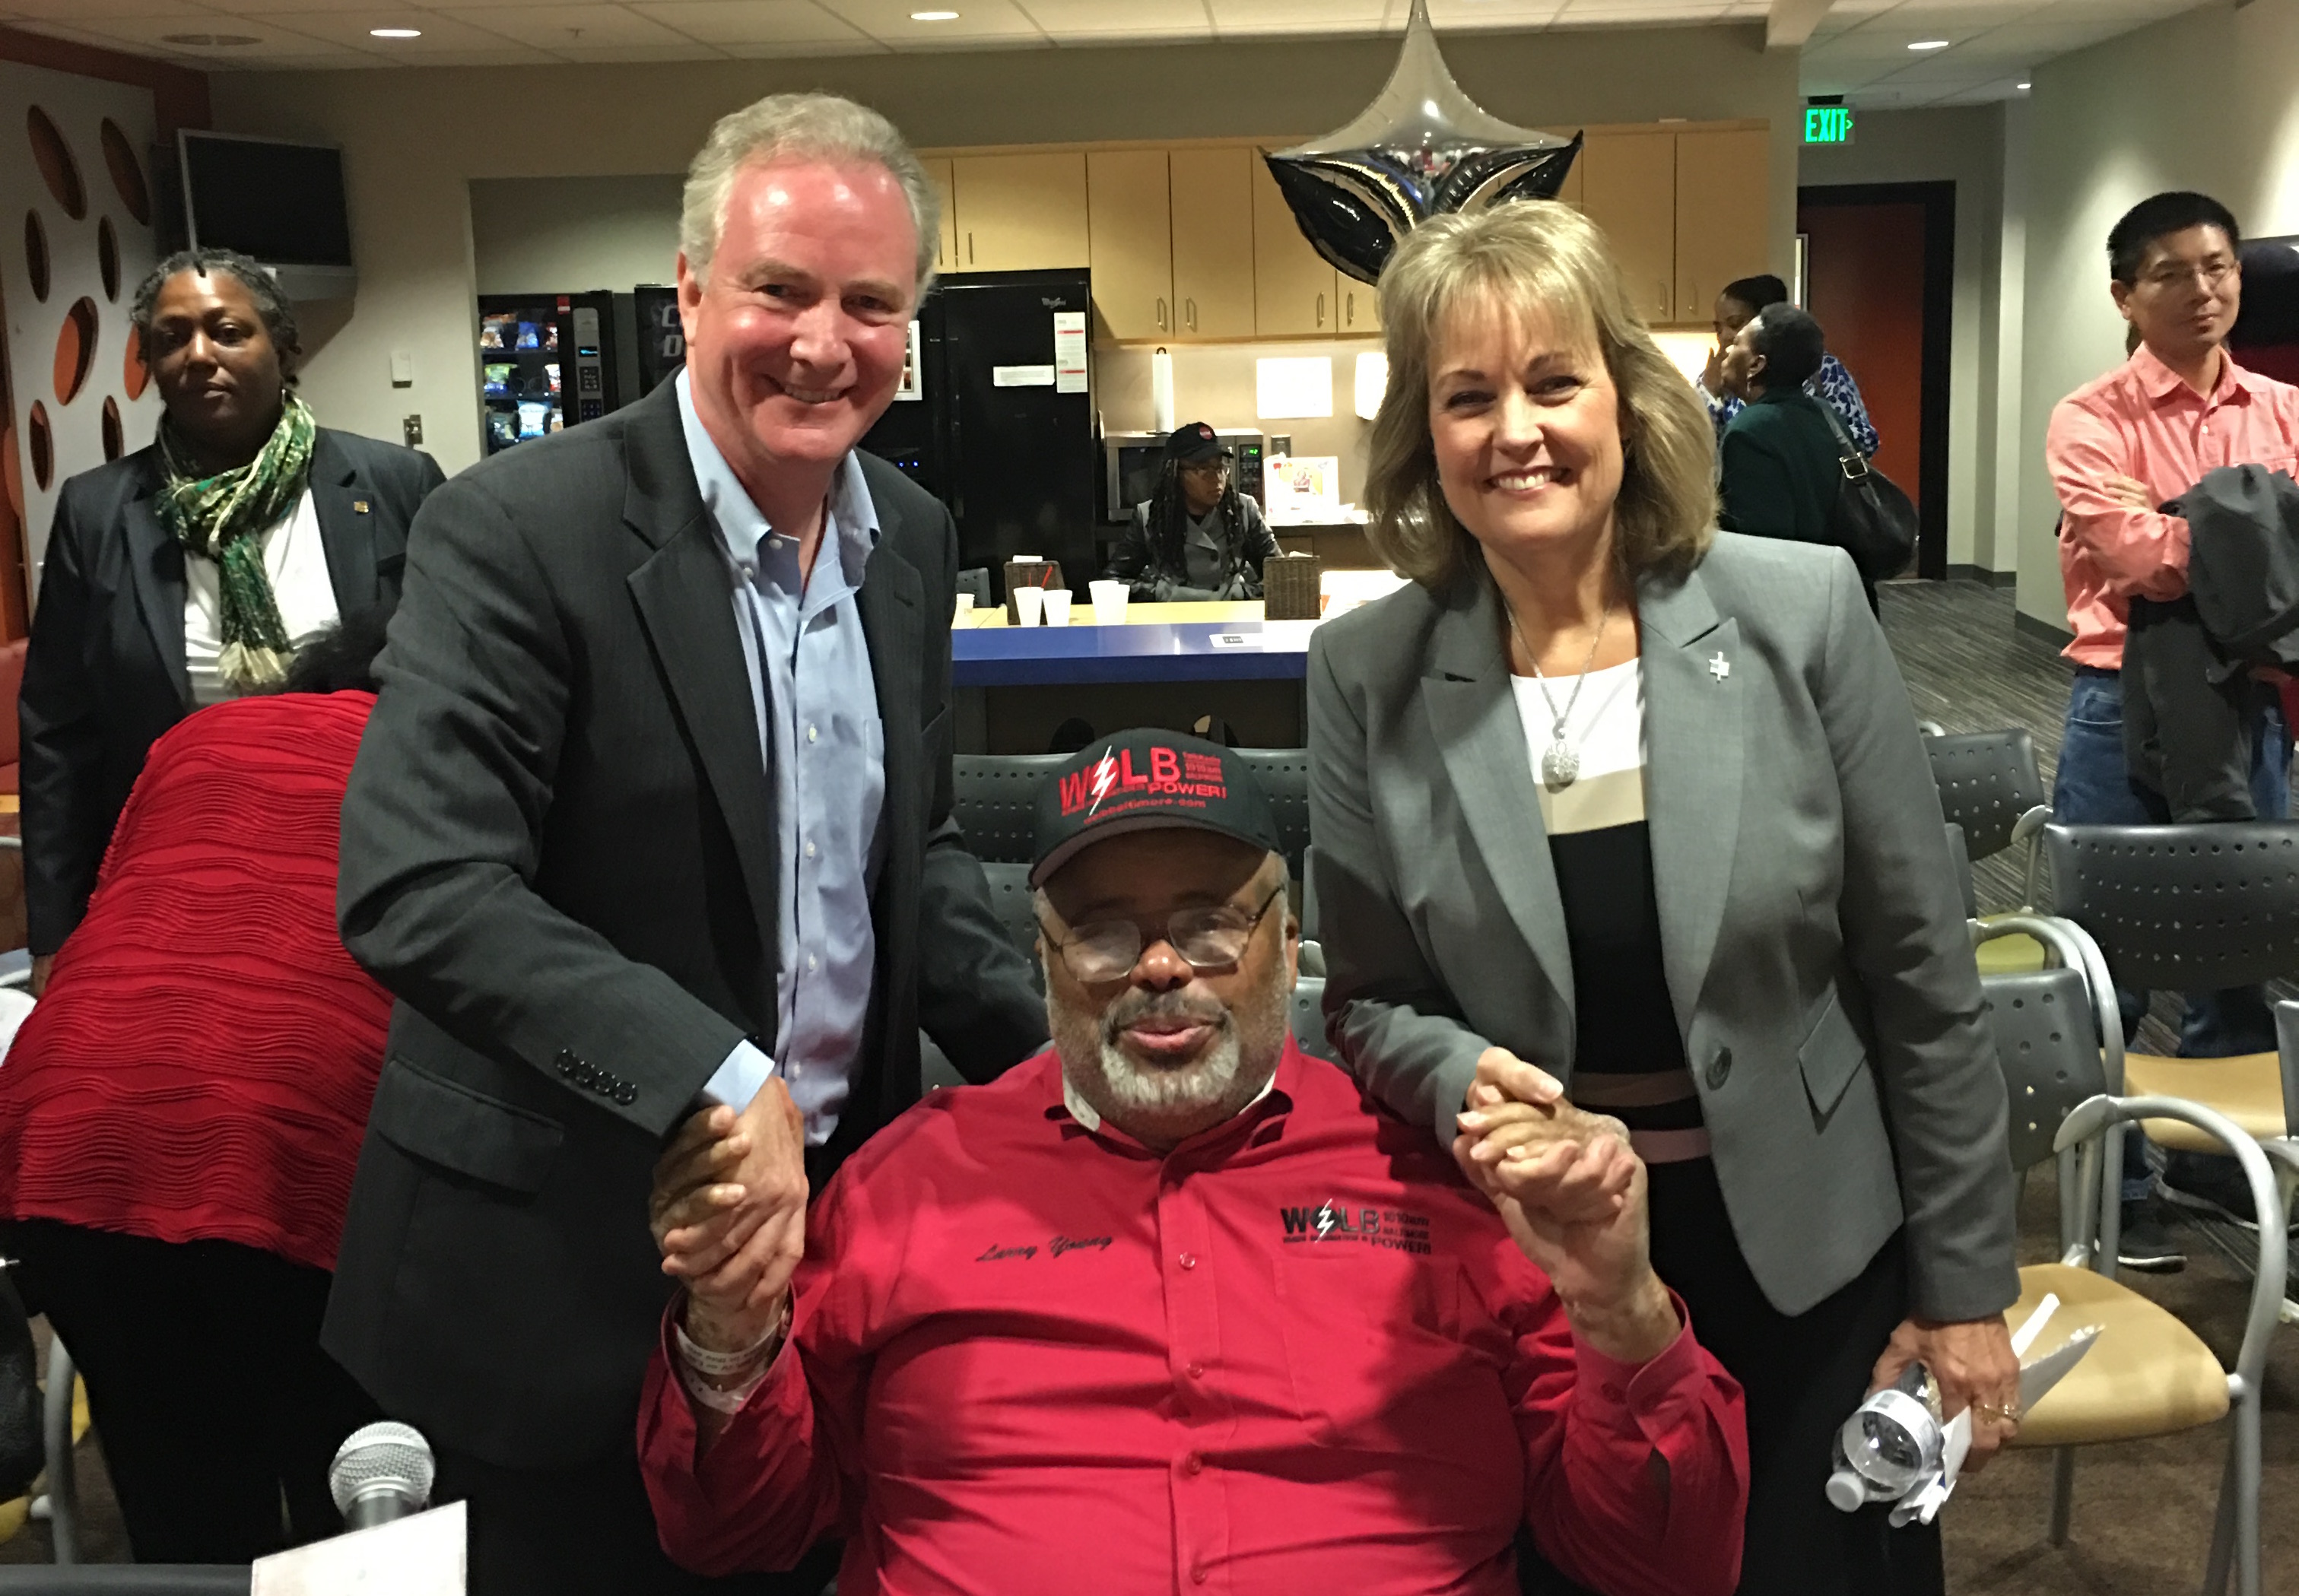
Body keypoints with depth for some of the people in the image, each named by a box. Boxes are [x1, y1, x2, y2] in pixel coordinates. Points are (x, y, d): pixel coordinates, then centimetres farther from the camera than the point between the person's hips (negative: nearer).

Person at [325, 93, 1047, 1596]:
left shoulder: (915, 540, 3)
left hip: (832, 1203, 6)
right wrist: (715, 1080, -32)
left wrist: (1042, 1052, -1)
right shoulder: (517, 530, -17)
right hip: (566, 1249, -5)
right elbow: (417, 891, -25)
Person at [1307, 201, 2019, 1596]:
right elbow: (1373, 1004, 1)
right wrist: (1460, 1075, -21)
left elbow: (1925, 982, -4)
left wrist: (1965, 1289, -1)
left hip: (1805, 1262, 0)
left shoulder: (1801, 610, -10)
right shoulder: (1368, 675, -7)